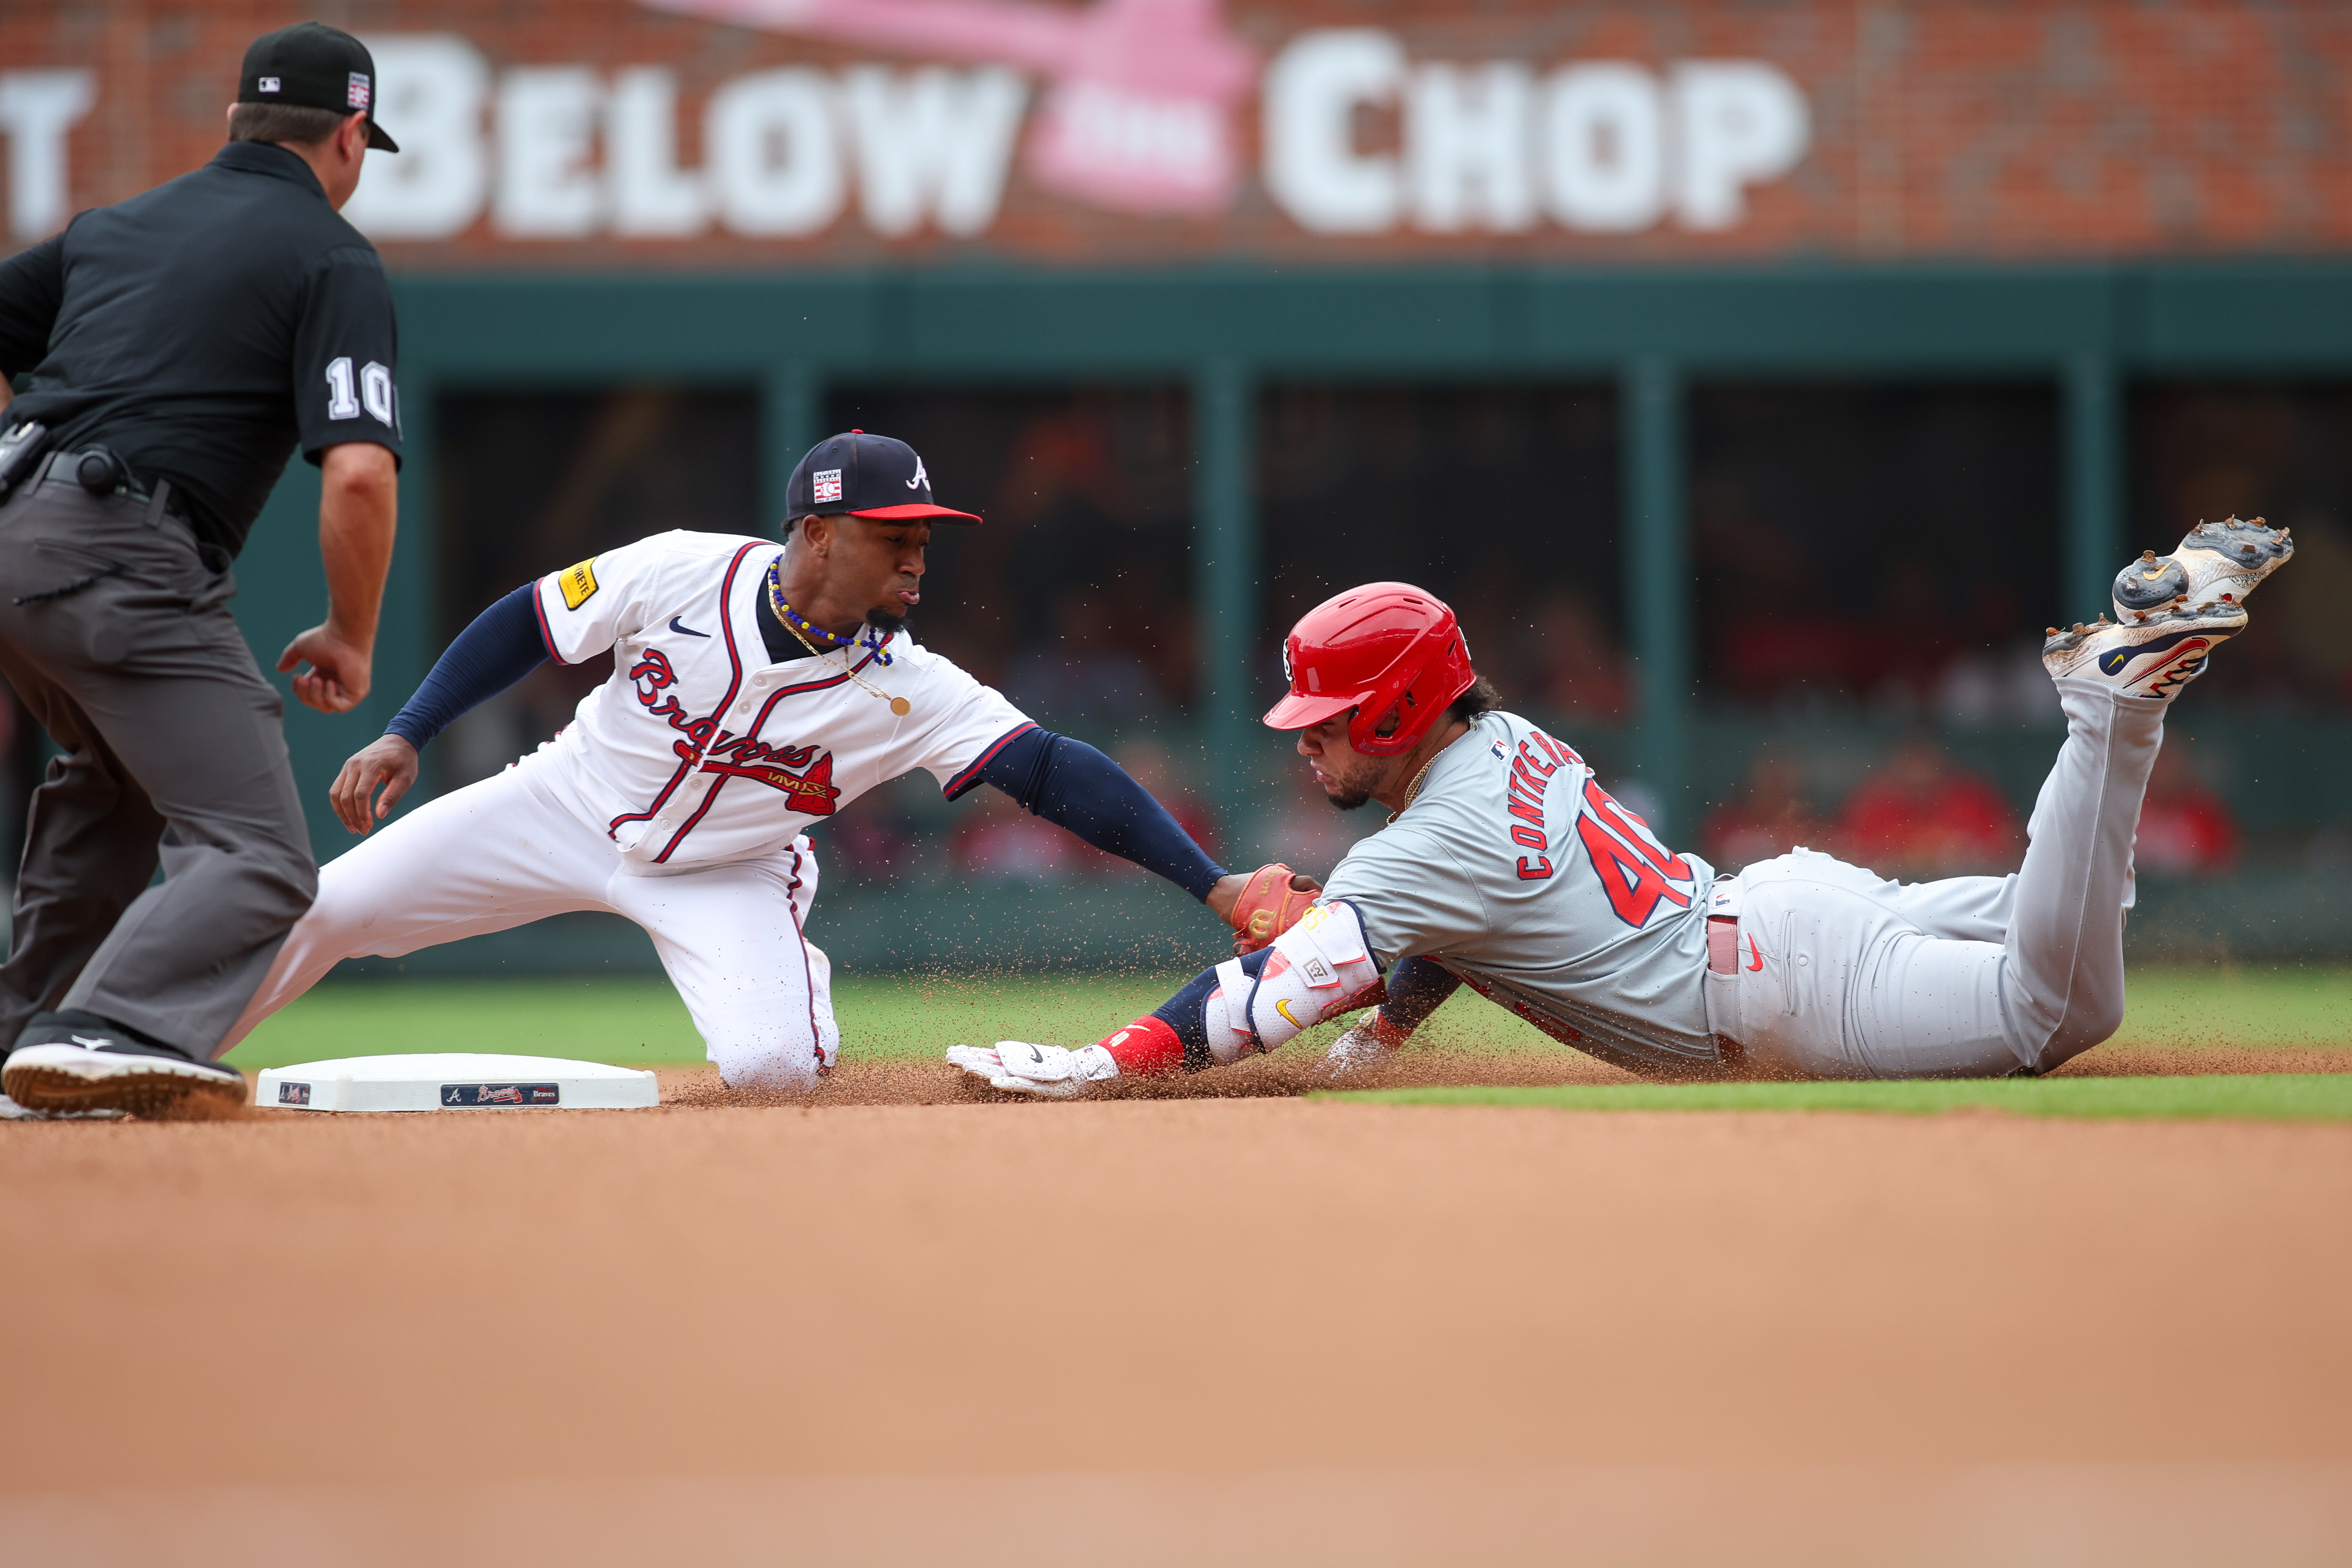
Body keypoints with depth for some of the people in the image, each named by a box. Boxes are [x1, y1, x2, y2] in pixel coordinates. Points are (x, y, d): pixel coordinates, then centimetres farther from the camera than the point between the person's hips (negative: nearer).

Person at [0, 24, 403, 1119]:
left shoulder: (116, 225, 23)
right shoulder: (333, 261, 2)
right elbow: (359, 471, -11)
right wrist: (351, 638, 1)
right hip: (122, 564, -8)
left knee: (113, 774, 34)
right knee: (259, 861, -11)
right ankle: (104, 1038, -34)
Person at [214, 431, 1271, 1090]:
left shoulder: (909, 694, -25)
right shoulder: (681, 574, -23)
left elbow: (1054, 772, -31)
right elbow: (530, 624, -10)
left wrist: (1215, 887, -39)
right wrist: (404, 736, -15)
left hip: (726, 875, -1)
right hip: (568, 806, 1)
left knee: (774, 1066, -27)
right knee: (325, 912, -2)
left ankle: (800, 982, 12)